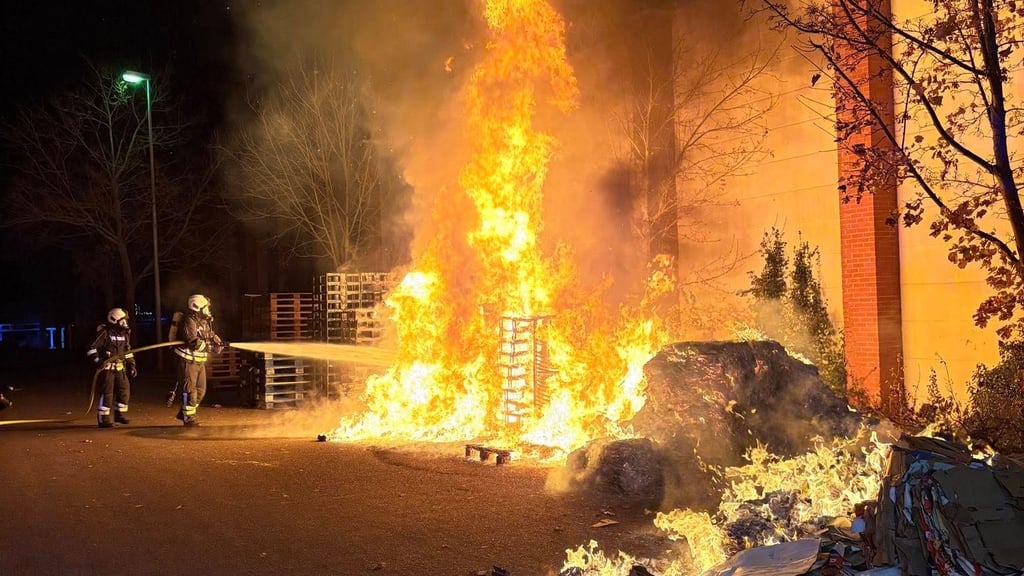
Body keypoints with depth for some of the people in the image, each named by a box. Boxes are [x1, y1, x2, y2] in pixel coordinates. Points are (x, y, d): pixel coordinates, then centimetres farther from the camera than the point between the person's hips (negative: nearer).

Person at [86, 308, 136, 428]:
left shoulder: (124, 334, 11)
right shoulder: (104, 333, -12)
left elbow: (128, 351, 21)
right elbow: (92, 349, -13)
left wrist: (132, 365, 15)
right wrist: (98, 360, -24)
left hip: (120, 368, 7)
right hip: (107, 367, -7)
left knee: (124, 390, 8)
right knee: (107, 393, -7)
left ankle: (120, 414, 23)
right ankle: (103, 419, -1)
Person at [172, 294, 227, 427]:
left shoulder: (204, 321, 10)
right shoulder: (189, 321, -19)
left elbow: (211, 335, 17)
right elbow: (194, 342, -27)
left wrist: (219, 342, -4)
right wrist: (212, 347, -27)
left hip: (199, 360, 9)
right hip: (188, 360, -9)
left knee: (200, 389, 14)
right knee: (190, 389, -4)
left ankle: (185, 413, 27)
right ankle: (189, 418, 4)